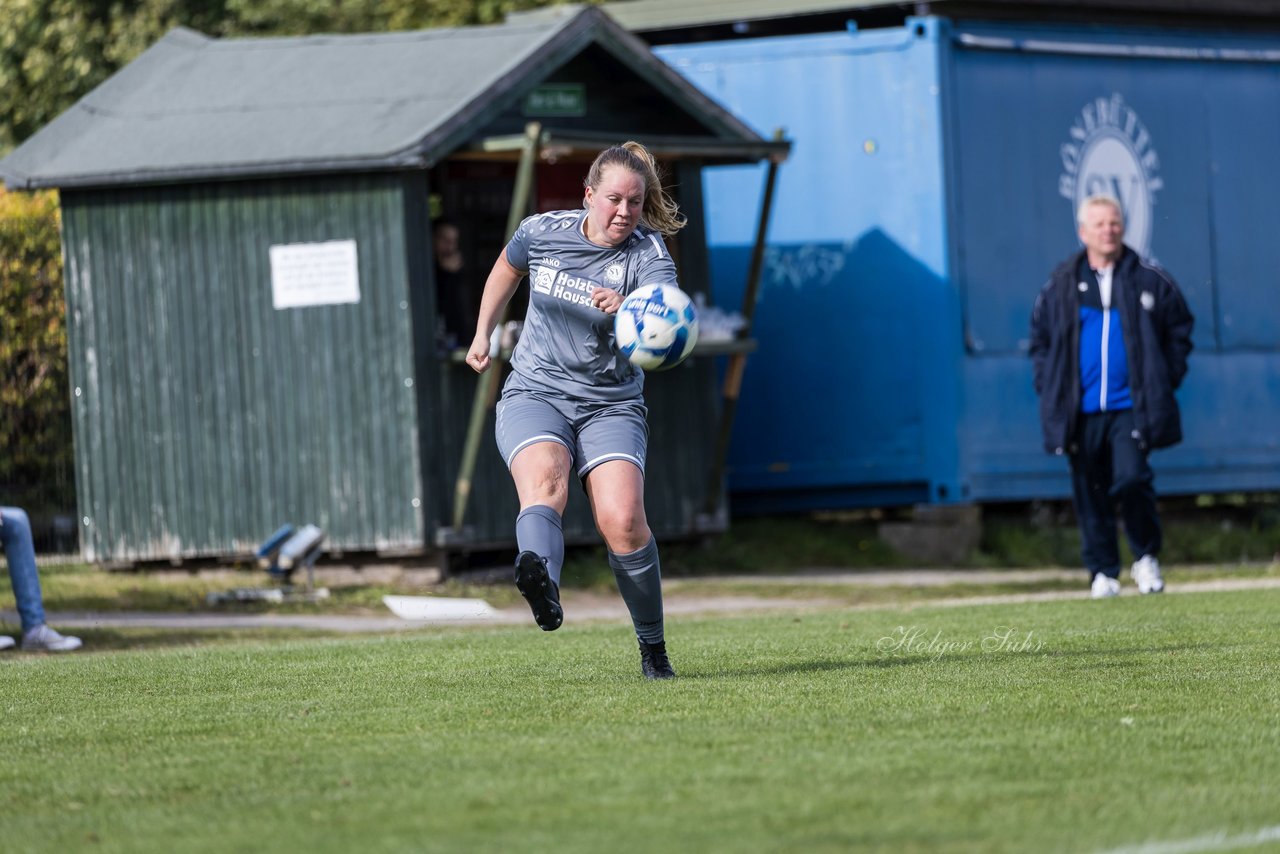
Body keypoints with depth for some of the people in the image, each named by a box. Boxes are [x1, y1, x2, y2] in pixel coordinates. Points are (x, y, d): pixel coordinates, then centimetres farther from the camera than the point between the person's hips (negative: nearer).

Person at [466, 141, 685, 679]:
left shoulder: (646, 254, -11)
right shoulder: (542, 233, -1)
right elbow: (506, 270, 23)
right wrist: (483, 333, 27)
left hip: (611, 406, -1)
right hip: (534, 393, 1)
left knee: (622, 521, -21)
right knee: (544, 480, -32)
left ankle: (653, 648, 0)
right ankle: (543, 587, -64)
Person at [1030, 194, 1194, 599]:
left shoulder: (1151, 281, 5)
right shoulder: (1061, 284, 8)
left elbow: (1179, 332, 14)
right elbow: (1040, 337, 18)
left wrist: (1166, 380, 4)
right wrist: (1049, 387, 8)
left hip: (1131, 408, -2)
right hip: (1081, 411, 2)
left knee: (1131, 480, -17)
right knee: (1090, 492, 3)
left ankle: (1146, 557, 5)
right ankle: (1103, 572, 14)